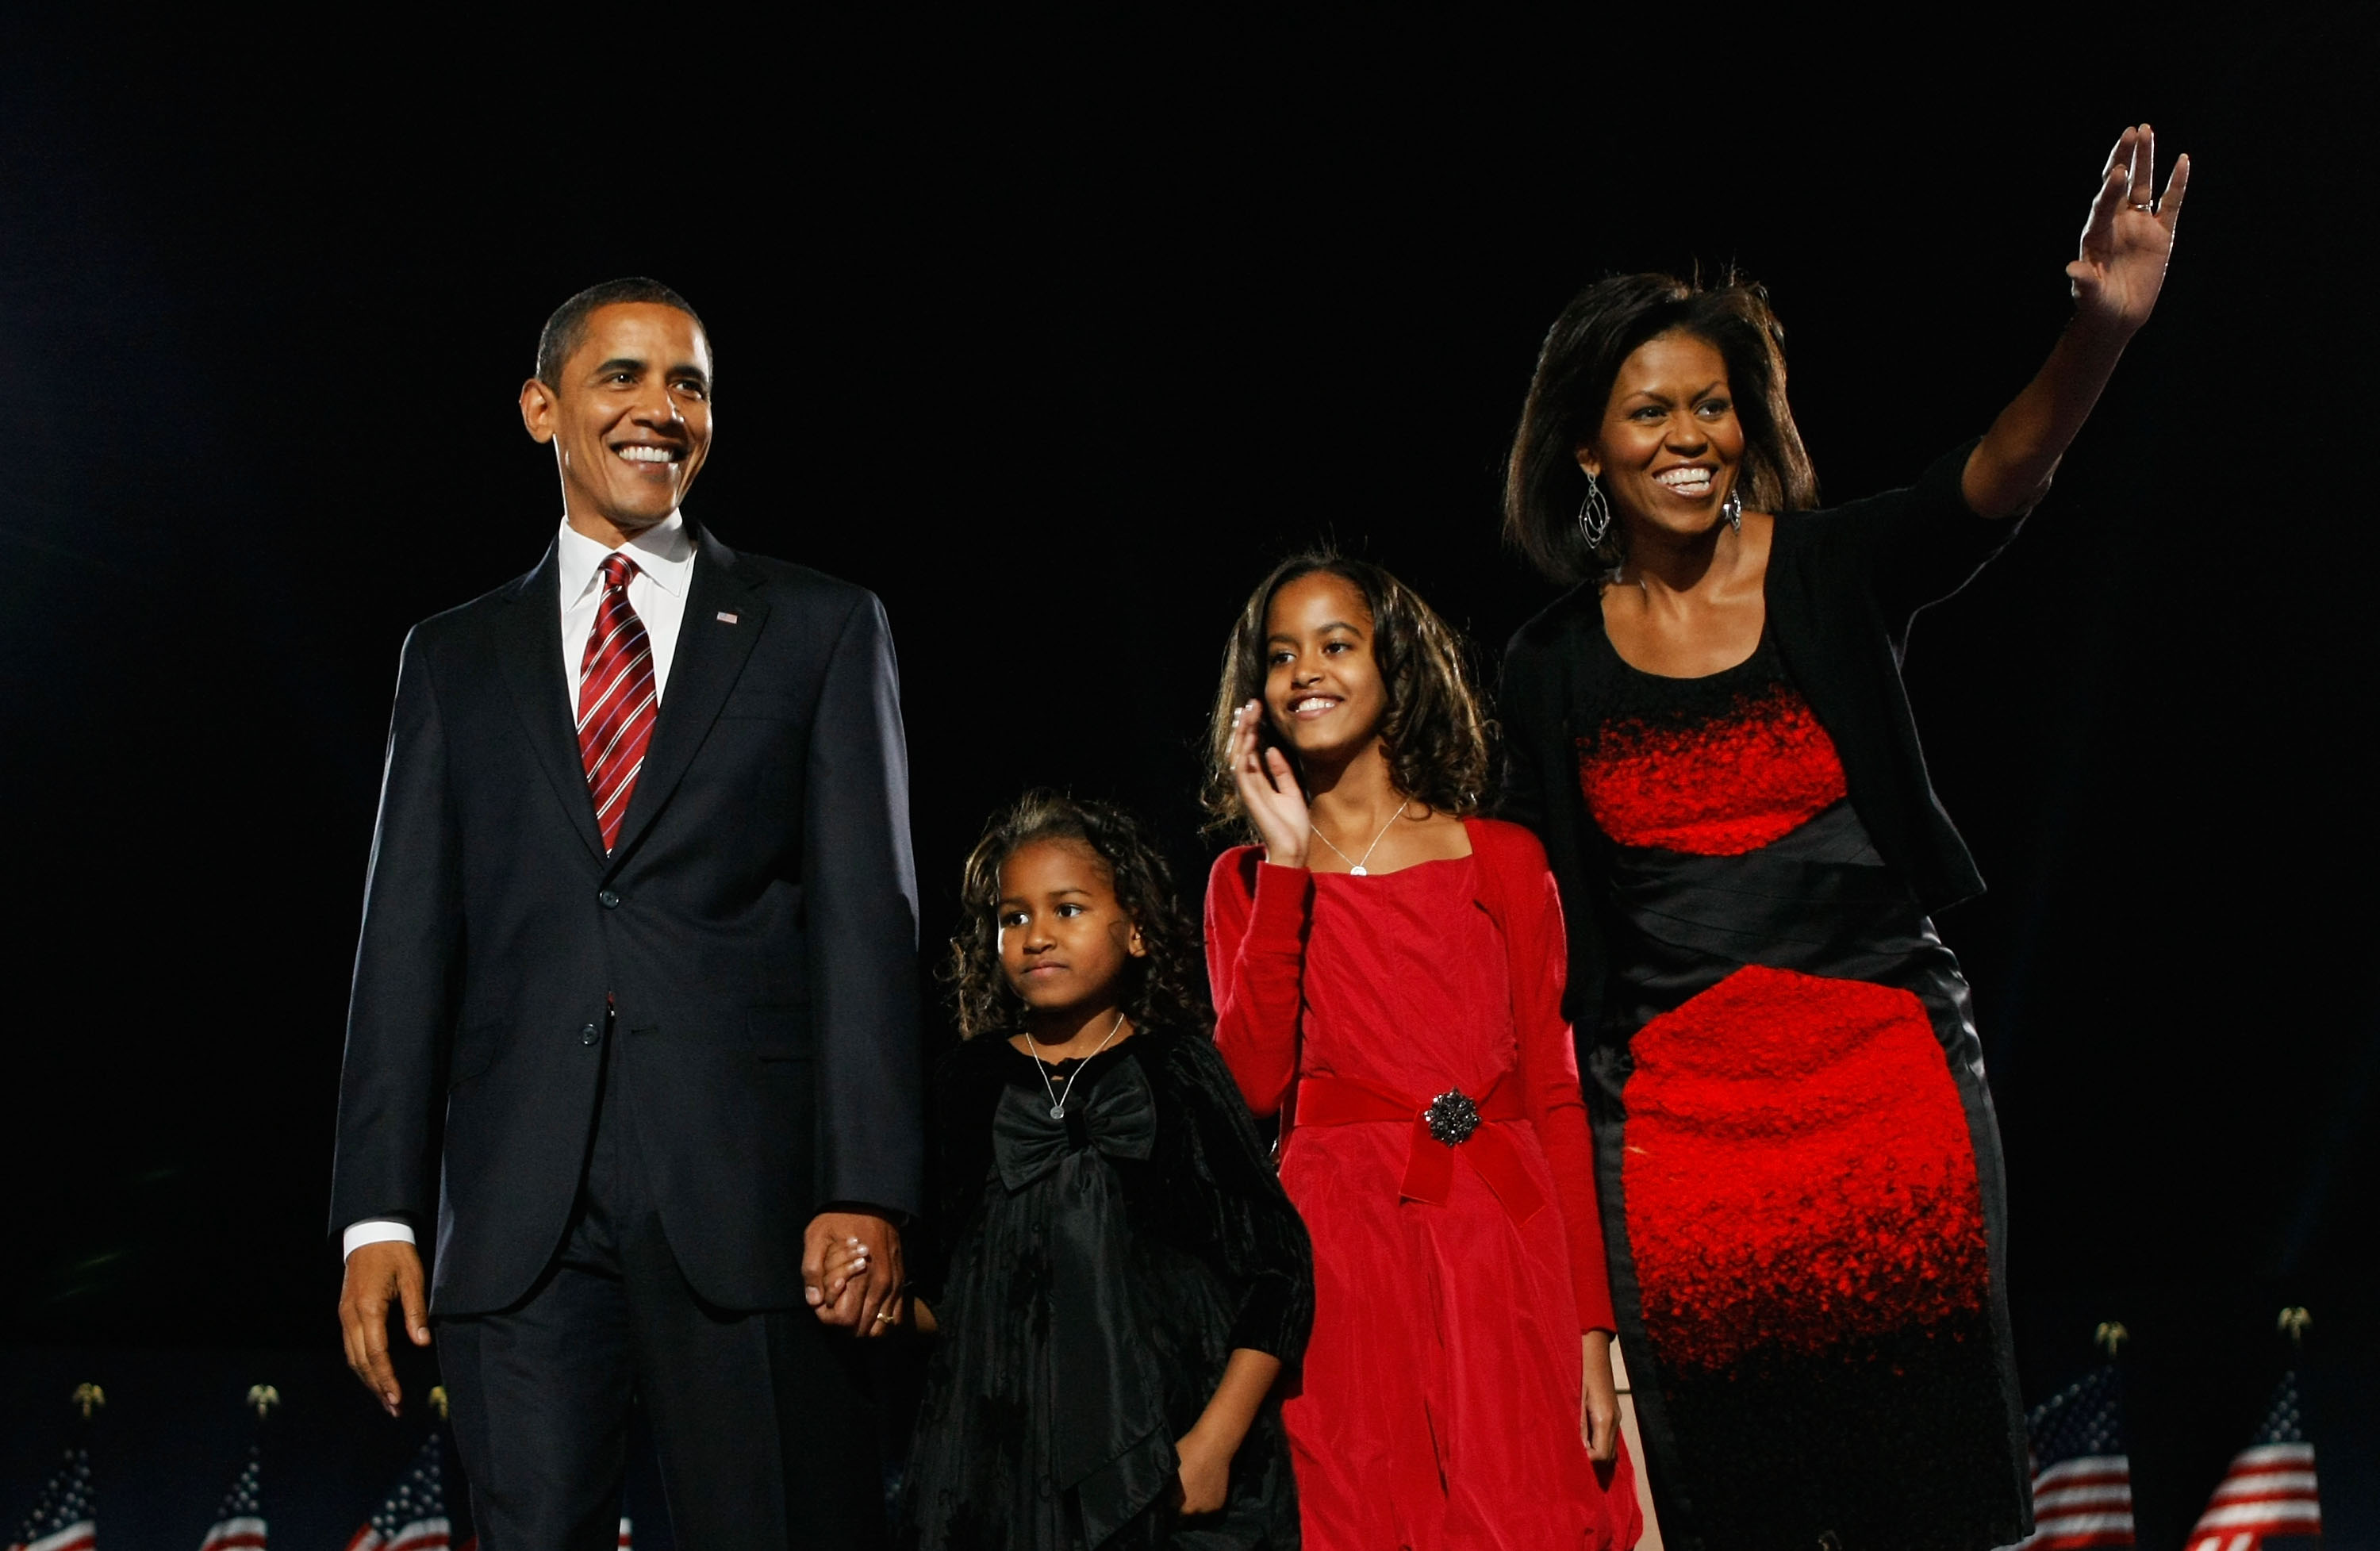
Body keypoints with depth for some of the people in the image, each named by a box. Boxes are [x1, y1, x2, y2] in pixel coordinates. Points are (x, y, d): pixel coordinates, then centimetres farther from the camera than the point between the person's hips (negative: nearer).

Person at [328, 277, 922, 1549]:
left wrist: (868, 1190, -9)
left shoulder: (821, 630, 9)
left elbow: (868, 917, 1)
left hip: (750, 1199, -2)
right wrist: (379, 1214, 1)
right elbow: (407, 937, 10)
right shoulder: (455, 658, 16)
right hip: (519, 1209, 2)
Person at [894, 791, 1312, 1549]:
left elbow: (1279, 1270, -5)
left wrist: (1214, 1443, -11)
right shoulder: (969, 1084, 6)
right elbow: (944, 1292, 10)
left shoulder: (1179, 1074, -2)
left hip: (1160, 1456, -2)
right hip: (1000, 1468, 2)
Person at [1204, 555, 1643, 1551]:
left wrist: (1591, 1326, -3)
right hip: (1338, 1258, 0)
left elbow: (1556, 1095, 5)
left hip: (1503, 1246, 0)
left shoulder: (1503, 859, 9)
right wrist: (1287, 865, -5)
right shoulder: (1244, 880, 11)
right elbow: (1256, 1086, -5)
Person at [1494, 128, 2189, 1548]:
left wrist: (2103, 329, -37)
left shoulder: (1834, 574, -1)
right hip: (1676, 1100, 1)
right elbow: (1551, 917, 10)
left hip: (1889, 1063, -1)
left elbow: (1997, 482, -20)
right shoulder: (1553, 666, 5)